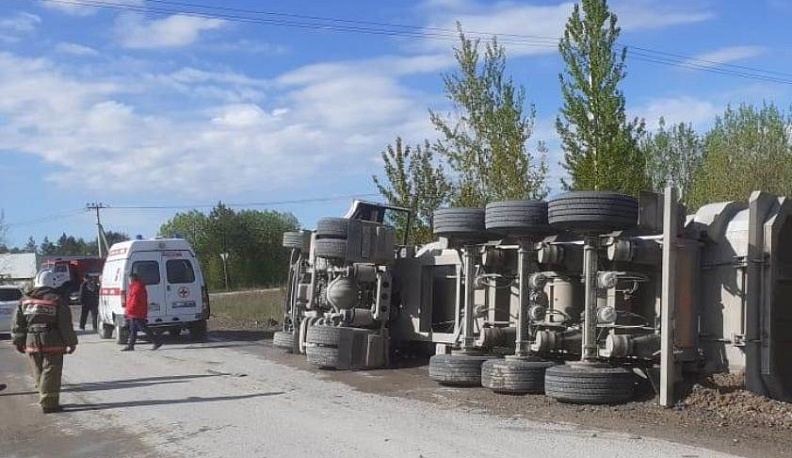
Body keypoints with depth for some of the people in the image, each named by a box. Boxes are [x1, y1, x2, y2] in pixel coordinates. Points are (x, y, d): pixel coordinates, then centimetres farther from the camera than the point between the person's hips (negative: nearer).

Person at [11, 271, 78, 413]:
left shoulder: (24, 301, 9)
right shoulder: (57, 301, -5)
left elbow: (17, 324, 10)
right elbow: (66, 324, -6)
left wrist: (18, 342, 18)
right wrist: (71, 342, 1)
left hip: (32, 343, 5)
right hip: (52, 343, -4)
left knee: (39, 373, 15)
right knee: (50, 372, -2)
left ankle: (45, 399, 23)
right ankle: (49, 402, -3)